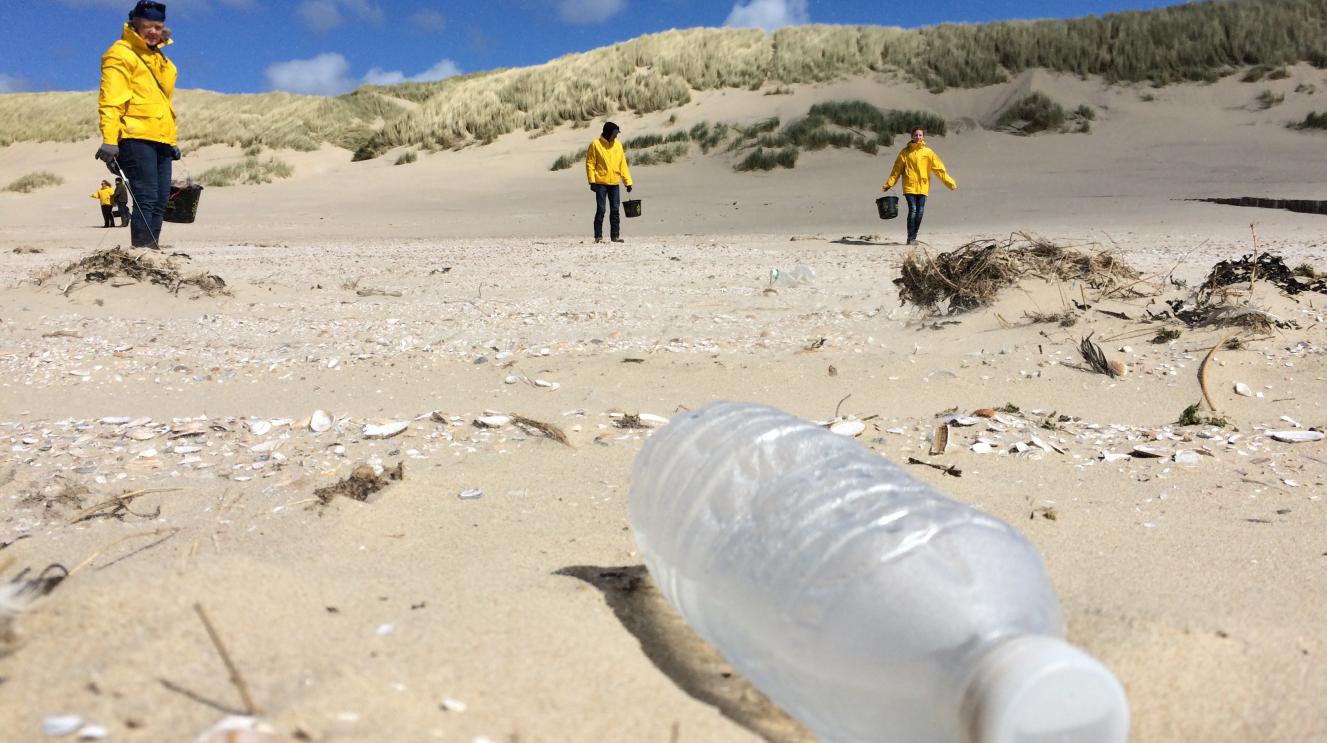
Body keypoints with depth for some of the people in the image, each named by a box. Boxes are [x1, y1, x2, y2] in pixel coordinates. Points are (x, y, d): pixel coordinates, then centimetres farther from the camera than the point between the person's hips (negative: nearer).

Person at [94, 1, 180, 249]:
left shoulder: (160, 59, 24)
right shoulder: (121, 54, -2)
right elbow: (111, 101, -11)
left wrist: (172, 141, 25)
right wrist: (109, 140, -19)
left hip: (161, 141, 8)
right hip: (136, 138, -8)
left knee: (159, 202, 5)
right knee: (145, 198, -15)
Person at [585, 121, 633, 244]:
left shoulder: (618, 145, 10)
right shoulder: (595, 145, -3)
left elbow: (623, 164, 12)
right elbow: (590, 163, -4)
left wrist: (628, 182, 7)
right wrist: (592, 181, -13)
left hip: (614, 183, 4)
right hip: (601, 183, -4)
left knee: (615, 210, 4)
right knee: (600, 209, -4)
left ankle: (615, 235, 11)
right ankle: (598, 236, 2)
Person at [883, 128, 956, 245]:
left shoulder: (928, 152, 7)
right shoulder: (905, 152, 4)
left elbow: (939, 168, 5)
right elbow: (897, 169, 5)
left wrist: (950, 182, 0)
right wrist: (889, 184, -3)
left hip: (923, 187, 2)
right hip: (909, 186, -2)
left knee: (920, 212, 1)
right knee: (912, 210, -12)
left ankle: (914, 237, 12)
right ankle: (910, 238, -6)